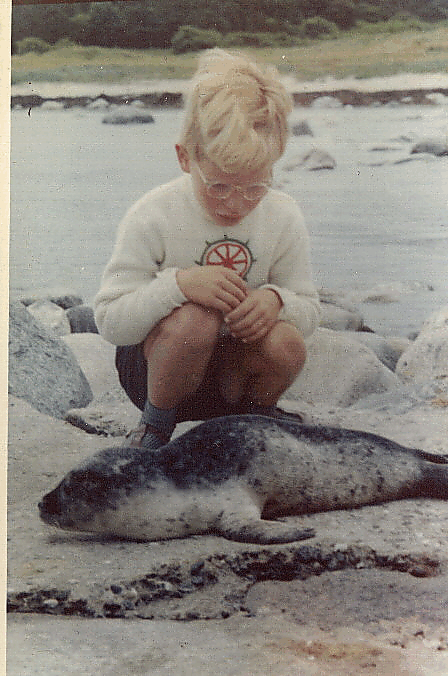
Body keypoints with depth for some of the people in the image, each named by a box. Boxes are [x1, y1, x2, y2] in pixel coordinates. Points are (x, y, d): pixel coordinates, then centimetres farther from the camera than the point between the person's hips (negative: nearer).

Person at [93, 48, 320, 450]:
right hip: (155, 364, -2)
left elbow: (309, 310, 0)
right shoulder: (154, 217, -17)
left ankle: (257, 416, 5)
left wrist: (276, 300, -25)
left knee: (285, 343, -30)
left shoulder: (284, 219, -7)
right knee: (195, 319, -35)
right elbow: (110, 322, -18)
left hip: (234, 367, 3)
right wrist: (179, 283, -35)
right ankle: (155, 426, -6)